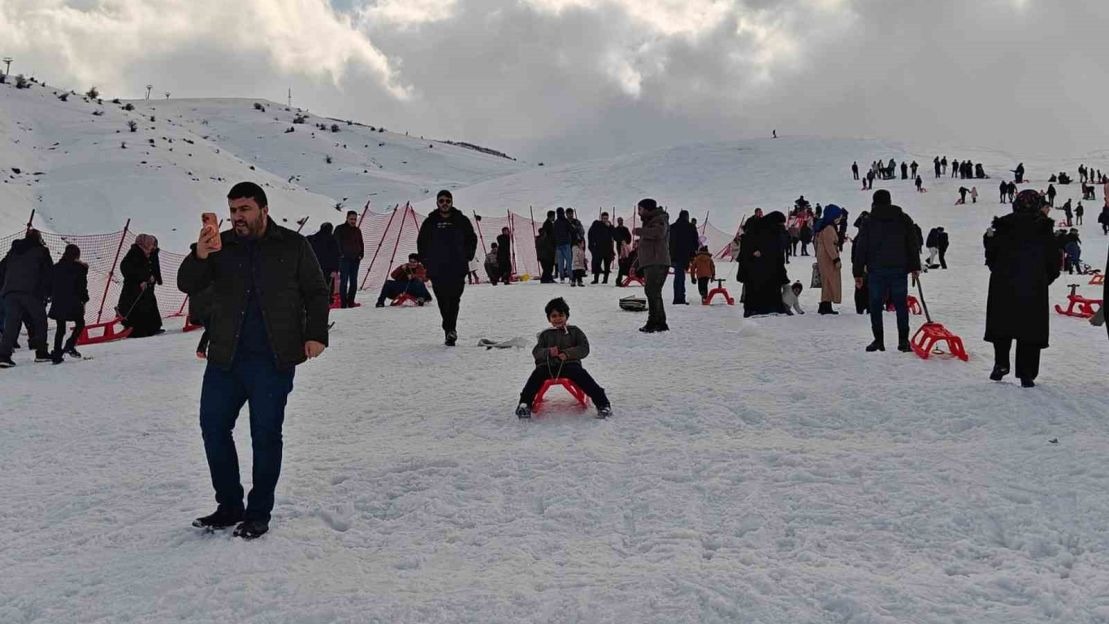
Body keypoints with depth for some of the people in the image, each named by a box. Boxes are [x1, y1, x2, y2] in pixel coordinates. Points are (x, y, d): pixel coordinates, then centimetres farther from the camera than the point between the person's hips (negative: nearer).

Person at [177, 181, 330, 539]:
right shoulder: (221, 246, 6)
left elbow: (316, 293, 5)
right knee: (213, 426, 6)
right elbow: (188, 286, -3)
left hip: (274, 360, -3)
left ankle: (259, 513, 14)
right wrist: (199, 257, -22)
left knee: (266, 434, 2)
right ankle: (229, 506, 20)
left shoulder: (293, 246, 1)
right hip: (225, 358, 4)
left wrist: (316, 335, -7)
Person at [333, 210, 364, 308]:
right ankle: (343, 303, -7)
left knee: (354, 281, 6)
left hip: (355, 259, 5)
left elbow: (361, 243, 22)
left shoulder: (357, 230, 16)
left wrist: (361, 254, 7)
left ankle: (351, 302, 11)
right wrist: (341, 254, -12)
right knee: (344, 281, -7)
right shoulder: (340, 229, 0)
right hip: (344, 259, -5)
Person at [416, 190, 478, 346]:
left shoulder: (461, 221, 5)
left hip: (457, 269, -2)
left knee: (453, 300, -12)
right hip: (436, 270, 2)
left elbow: (472, 239, 14)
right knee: (443, 302, 3)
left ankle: (450, 329, -14)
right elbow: (421, 243, 17)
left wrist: (467, 258, 5)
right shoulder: (430, 222, 8)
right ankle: (450, 330, 14)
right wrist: (426, 261, 8)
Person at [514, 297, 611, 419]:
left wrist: (567, 353, -14)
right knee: (537, 374, -31)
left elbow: (584, 349, 5)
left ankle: (602, 403, -37)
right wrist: (548, 352, -14)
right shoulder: (545, 334, 22)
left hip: (570, 364, -2)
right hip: (548, 365, 2)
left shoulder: (574, 331, 16)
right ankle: (524, 404, -39)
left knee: (581, 375, -32)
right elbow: (536, 352, 10)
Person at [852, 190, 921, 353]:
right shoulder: (904, 220, 7)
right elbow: (913, 244, 8)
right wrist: (915, 267, 13)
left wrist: (858, 273, 6)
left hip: (876, 271, -2)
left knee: (876, 306, 5)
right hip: (899, 269, 2)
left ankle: (878, 340, 4)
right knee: (901, 305, 5)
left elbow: (860, 249, 1)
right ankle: (903, 341, 3)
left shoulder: (868, 223, 2)